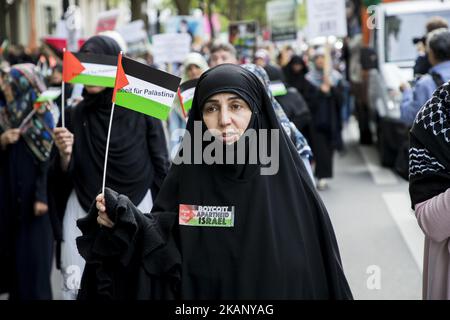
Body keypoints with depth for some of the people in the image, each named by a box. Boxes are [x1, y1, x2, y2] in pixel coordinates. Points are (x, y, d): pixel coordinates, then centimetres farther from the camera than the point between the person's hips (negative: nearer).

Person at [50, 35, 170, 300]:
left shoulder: (143, 110, -4)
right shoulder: (74, 116, 3)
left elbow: (161, 168, 0)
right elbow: (65, 178, 4)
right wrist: (65, 154, -16)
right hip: (83, 217, 2)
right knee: (77, 289, 0)